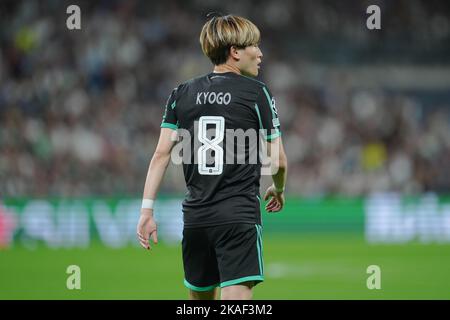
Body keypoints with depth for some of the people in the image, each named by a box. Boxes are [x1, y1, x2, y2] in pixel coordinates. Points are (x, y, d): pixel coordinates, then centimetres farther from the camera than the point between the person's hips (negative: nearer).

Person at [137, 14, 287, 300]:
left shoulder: (183, 94, 10)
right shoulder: (256, 92, -2)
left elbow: (162, 153, 3)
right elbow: (278, 161, -1)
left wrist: (147, 209, 3)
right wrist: (278, 190, 20)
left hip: (195, 217, 5)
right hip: (240, 216, -5)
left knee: (200, 298, 20)